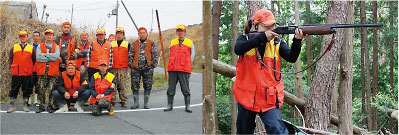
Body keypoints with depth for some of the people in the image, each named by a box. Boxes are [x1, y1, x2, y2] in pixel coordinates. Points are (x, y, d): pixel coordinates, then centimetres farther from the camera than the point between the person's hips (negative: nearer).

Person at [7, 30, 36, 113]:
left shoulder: (31, 48, 7)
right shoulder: (14, 48, 9)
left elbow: (34, 60, 9)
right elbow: (11, 59, 14)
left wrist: (30, 69, 4)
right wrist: (14, 67, 7)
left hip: (27, 74, -1)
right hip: (16, 73, 1)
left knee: (26, 90, 3)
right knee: (14, 90, 2)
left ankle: (25, 106, 13)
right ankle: (13, 106, 9)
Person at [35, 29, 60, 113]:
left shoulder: (56, 47, 10)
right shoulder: (40, 46, 11)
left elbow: (56, 56, -11)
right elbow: (38, 57, -6)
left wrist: (45, 54, -8)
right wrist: (51, 58, -8)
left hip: (53, 71, -1)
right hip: (42, 71, 1)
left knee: (51, 90, 0)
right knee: (41, 89, 0)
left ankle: (50, 106, 8)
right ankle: (41, 106, 8)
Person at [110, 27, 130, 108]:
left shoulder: (127, 44, 9)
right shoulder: (111, 44, 14)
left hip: (123, 68, -1)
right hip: (113, 68, 2)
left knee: (123, 85, -3)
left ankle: (123, 101, 2)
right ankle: (112, 101, 6)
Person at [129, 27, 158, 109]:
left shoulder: (151, 44, 6)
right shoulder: (134, 44, 10)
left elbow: (155, 55, 6)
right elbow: (130, 55, 12)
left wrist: (153, 65, -2)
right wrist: (130, 64, 4)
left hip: (147, 68, -1)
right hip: (136, 68, 1)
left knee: (148, 86, 2)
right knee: (135, 86, 1)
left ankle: (146, 103, 11)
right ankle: (136, 103, 11)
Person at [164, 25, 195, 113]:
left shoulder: (190, 43, 8)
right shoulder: (172, 42, 16)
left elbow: (192, 55, 10)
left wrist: (187, 65, 5)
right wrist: (172, 65, 11)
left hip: (184, 70, -3)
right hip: (172, 70, 3)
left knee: (185, 89, -3)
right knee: (171, 88, 3)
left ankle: (187, 106, 2)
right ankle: (170, 105, 10)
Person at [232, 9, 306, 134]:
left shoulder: (277, 43, 1)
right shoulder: (245, 39, -2)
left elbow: (292, 58, -13)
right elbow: (238, 49, -24)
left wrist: (297, 41, -32)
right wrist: (262, 37, -31)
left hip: (269, 99, -1)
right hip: (246, 97, 1)